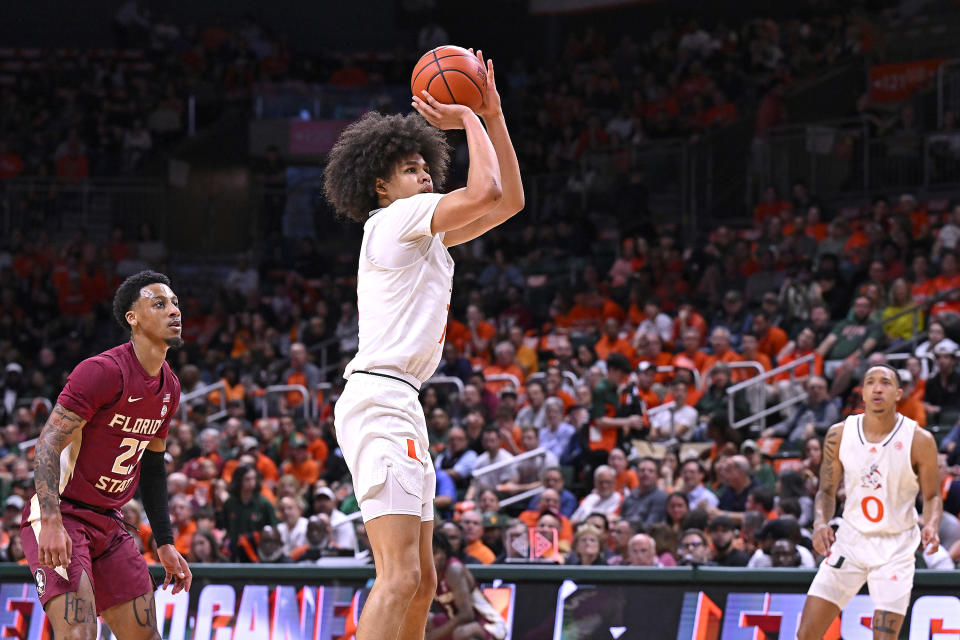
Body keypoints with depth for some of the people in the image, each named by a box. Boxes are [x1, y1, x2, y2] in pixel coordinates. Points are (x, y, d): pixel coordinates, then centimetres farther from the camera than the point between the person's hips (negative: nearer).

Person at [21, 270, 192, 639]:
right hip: (61, 516, -9)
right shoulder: (104, 371, -17)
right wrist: (51, 522, -32)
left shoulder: (169, 387, 10)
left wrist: (164, 543, 19)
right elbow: (49, 443, -21)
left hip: (108, 523, 9)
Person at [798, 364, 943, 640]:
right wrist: (820, 522, -15)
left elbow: (932, 496, 0)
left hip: (896, 547, -3)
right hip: (850, 540, 3)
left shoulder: (919, 440, -10)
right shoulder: (839, 435, -4)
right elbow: (827, 491, 6)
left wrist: (931, 526, -21)